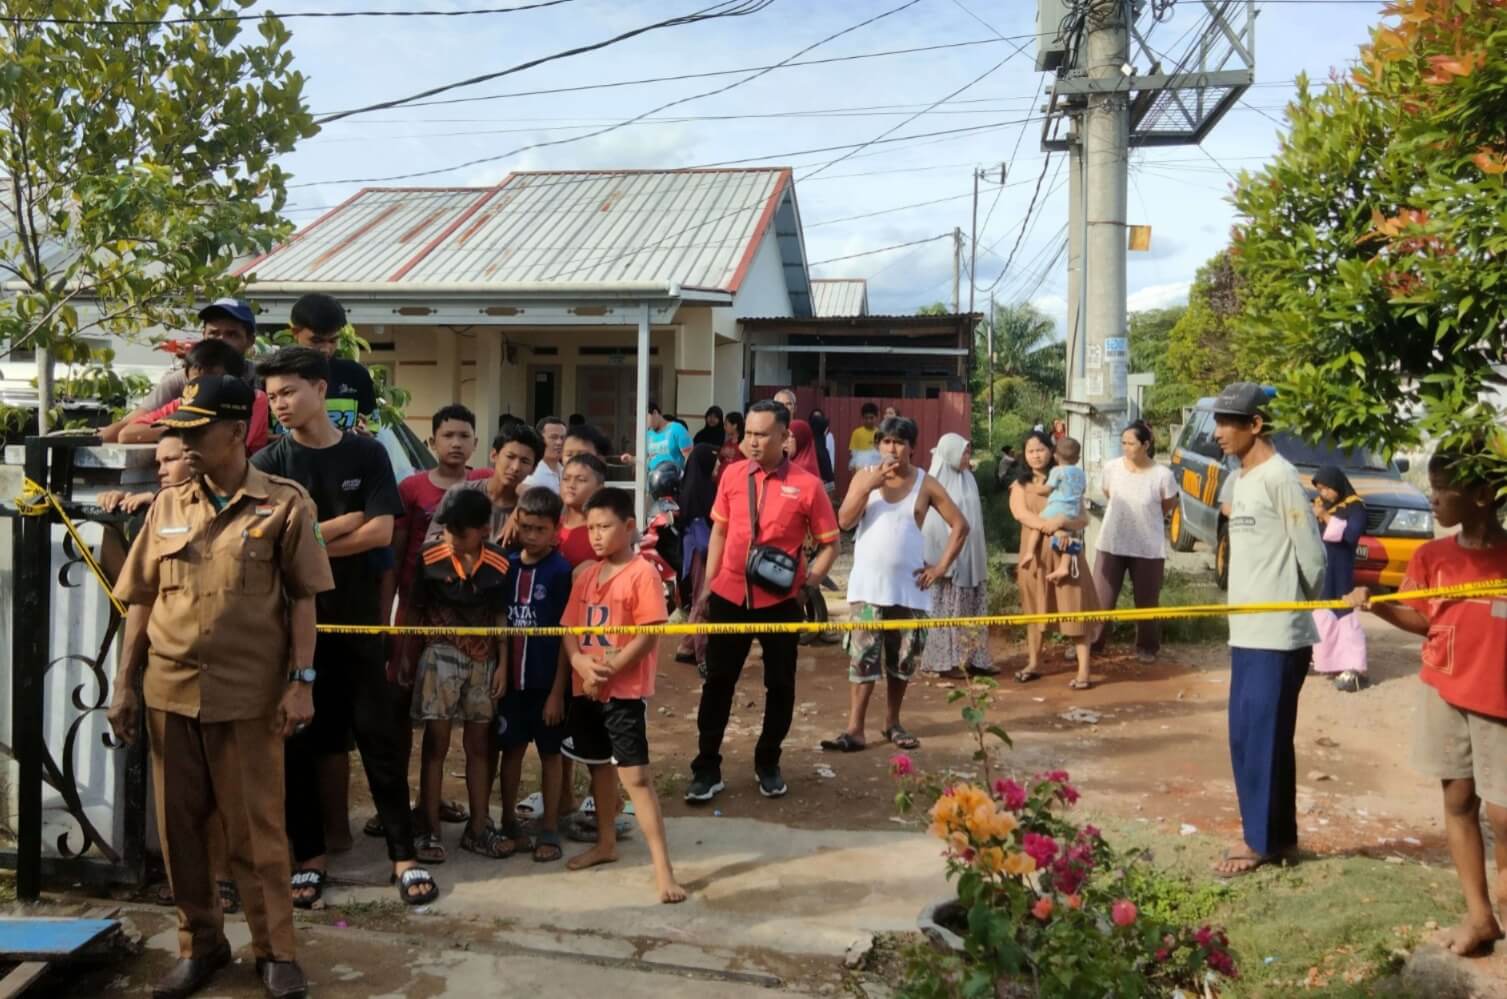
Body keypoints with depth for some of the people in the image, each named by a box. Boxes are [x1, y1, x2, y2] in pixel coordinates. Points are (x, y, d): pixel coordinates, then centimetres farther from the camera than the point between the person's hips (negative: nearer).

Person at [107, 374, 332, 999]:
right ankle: (200, 944, 30)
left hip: (250, 694, -4)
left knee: (255, 829, 5)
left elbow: (303, 598, -4)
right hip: (169, 691, 4)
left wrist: (301, 681, -10)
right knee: (180, 827, 13)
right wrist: (125, 684, 7)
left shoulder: (284, 503, -5)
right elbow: (140, 601, 11)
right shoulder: (167, 506, 7)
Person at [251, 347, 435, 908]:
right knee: (297, 740, 6)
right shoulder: (268, 462, 1)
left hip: (357, 616, 0)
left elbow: (381, 533, -8)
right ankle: (310, 856, 20)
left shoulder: (367, 455, 1)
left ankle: (404, 856, 10)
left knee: (381, 735, 2)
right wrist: (346, 521, -11)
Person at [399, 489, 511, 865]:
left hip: (483, 659, 3)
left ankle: (477, 829, 20)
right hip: (440, 656, -2)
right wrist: (407, 658, 2)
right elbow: (415, 611, -1)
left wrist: (503, 664, 0)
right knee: (436, 744, 0)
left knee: (479, 745, 10)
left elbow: (501, 617, 3)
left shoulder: (499, 564, -6)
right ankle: (430, 832, 8)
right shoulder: (429, 557, -11)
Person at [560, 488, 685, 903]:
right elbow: (569, 628, 8)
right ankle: (606, 843, 37)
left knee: (635, 776, -9)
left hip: (626, 691, -7)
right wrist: (581, 662, -12)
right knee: (600, 766, 20)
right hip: (585, 688, 7)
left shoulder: (643, 574, -11)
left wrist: (609, 670, -19)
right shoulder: (586, 574, 9)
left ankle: (662, 868, -6)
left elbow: (649, 636, -16)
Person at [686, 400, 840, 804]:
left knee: (780, 685, 12)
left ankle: (768, 764, 31)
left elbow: (829, 544, -1)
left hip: (779, 601, -2)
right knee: (717, 682, 7)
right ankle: (707, 769, 18)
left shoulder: (806, 485, -8)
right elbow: (719, 531, 11)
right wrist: (707, 585, 9)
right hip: (729, 596, 2)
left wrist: (808, 578, -16)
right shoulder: (732, 475, 1)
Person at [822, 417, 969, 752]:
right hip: (868, 584, -1)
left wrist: (941, 566, -2)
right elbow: (844, 521, -9)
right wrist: (870, 486, -19)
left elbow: (960, 525, 5)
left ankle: (892, 722, 24)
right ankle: (854, 729, -6)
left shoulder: (925, 484, 1)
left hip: (909, 586, 1)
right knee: (863, 657, -7)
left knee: (903, 658, 9)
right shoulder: (864, 477, 1)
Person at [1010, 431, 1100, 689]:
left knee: (1074, 610, -7)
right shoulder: (1019, 485, 8)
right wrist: (1050, 526, -26)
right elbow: (1020, 513, -11)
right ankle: (1034, 664, 23)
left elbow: (1083, 519, -3)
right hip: (1035, 553, 2)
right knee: (1034, 609, 10)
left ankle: (1083, 672, -7)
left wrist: (1061, 522, -24)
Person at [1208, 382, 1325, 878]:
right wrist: (1244, 612, 10)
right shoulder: (1237, 480, 13)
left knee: (1261, 736, -2)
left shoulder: (1279, 476, -14)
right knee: (1249, 735, 13)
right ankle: (1273, 833, 24)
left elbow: (1312, 555, -13)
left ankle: (1263, 838, 10)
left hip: (1278, 635, -9)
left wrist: (1293, 605, 1)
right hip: (1247, 630, 9)